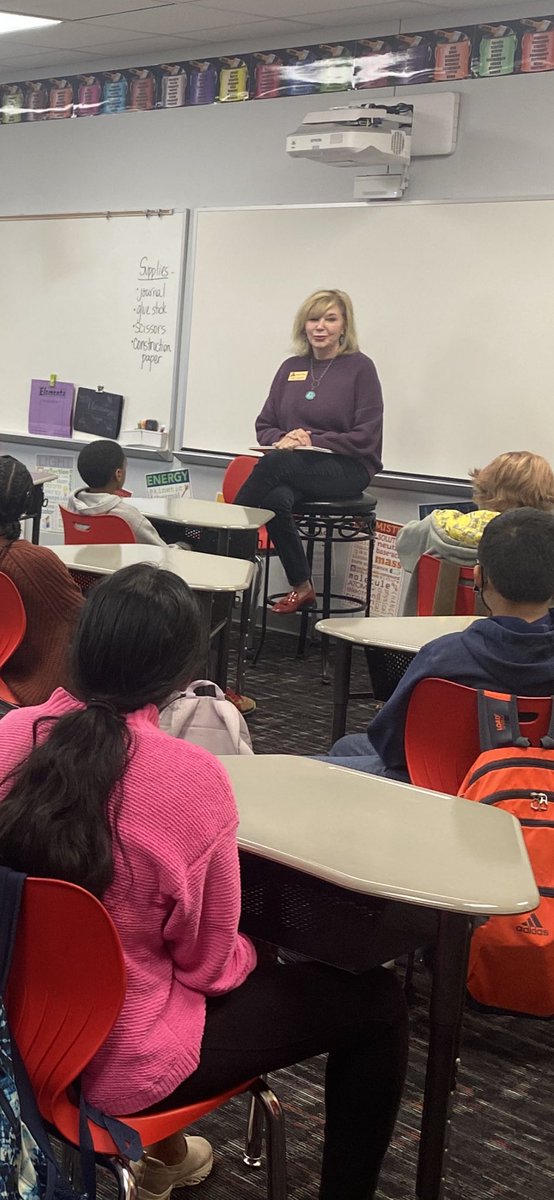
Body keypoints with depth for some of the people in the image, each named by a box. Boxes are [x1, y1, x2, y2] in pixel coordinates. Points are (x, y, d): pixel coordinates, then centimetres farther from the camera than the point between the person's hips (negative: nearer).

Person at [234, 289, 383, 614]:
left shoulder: (360, 367, 1)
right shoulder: (292, 367, 15)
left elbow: (367, 436, -5)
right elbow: (264, 425, 17)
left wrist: (313, 441, -16)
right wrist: (283, 438, -7)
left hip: (347, 469, -4)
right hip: (293, 470, 4)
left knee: (275, 463, -32)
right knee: (276, 498, -31)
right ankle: (301, 587, -18)